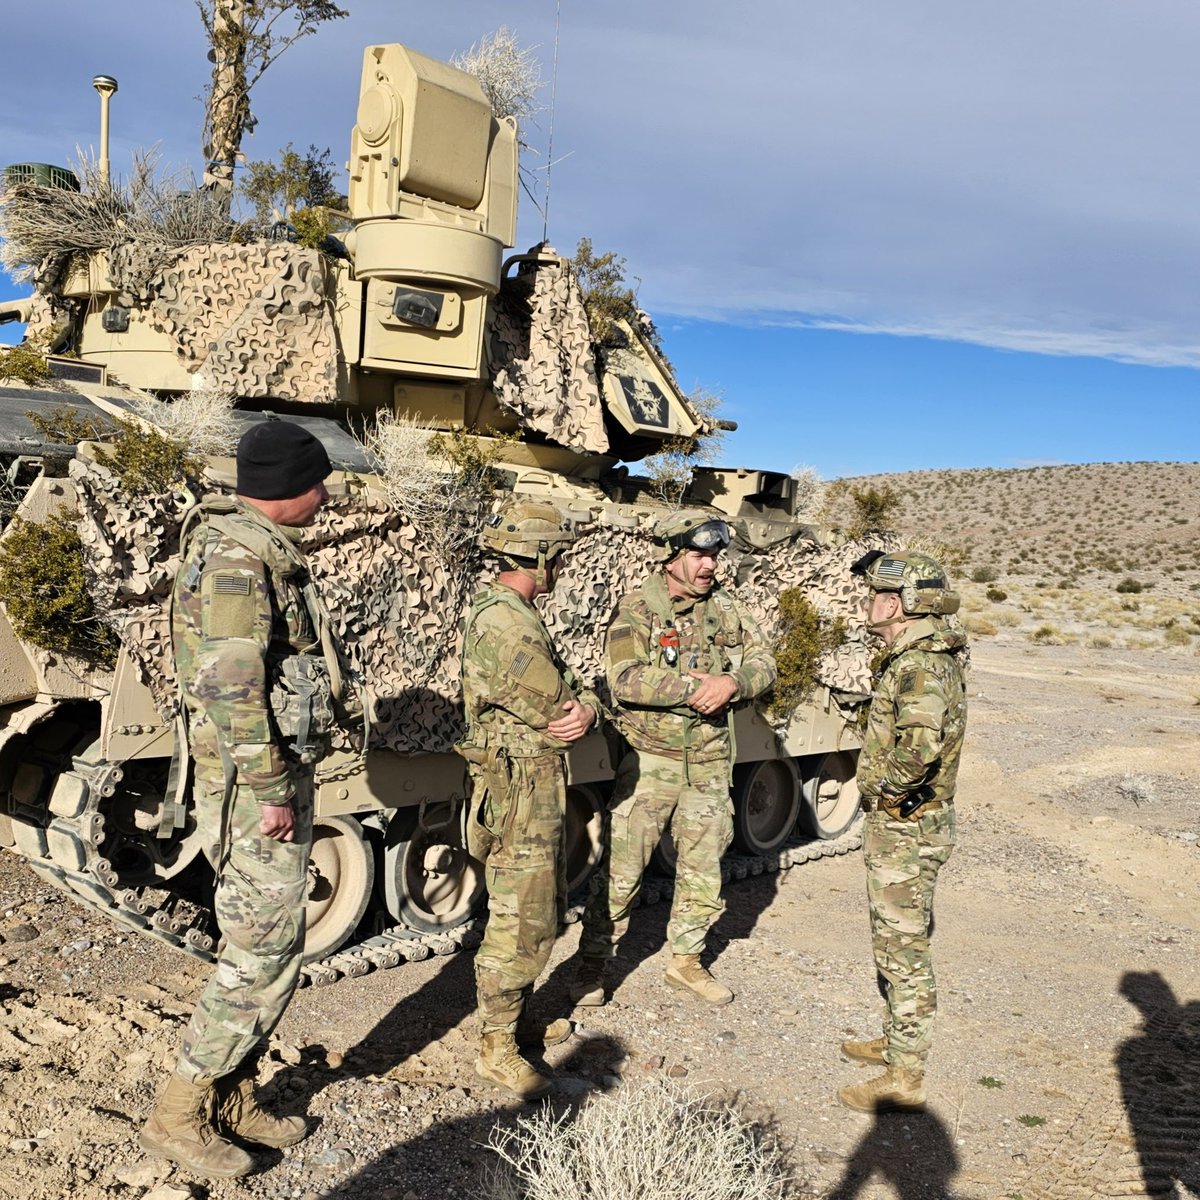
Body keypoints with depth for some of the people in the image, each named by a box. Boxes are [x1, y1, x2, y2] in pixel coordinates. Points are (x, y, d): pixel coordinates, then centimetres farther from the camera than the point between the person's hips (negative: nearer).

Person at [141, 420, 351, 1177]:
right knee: (264, 951, -3)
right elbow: (229, 685, -25)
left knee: (271, 943, 16)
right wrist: (268, 790, -22)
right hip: (257, 782, -10)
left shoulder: (264, 549, 13)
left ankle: (233, 1099, 28)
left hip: (282, 773, 10)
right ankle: (180, 1114, 11)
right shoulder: (236, 556, -18)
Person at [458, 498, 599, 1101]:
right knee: (518, 927, 0)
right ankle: (496, 1048, 14)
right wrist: (573, 711, 2)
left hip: (541, 793, 10)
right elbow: (555, 710, -22)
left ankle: (517, 1016, 36)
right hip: (520, 795, -10)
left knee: (540, 915, 21)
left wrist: (585, 709, -14)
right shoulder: (504, 624, -23)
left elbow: (573, 695, 9)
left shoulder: (516, 614, 12)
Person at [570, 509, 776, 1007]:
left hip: (709, 764, 5)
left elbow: (764, 662, 3)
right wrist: (693, 686, -25)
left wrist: (733, 682, -18)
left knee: (702, 872, 15)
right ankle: (591, 966, 17)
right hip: (650, 760, -4)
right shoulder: (638, 609, -9)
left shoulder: (725, 608, 6)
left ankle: (686, 961, 33)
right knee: (621, 872, 1)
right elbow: (624, 680, -22)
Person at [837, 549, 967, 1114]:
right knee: (895, 941, 22)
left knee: (903, 950, 1)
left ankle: (904, 1078, 13)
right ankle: (896, 1040, 38)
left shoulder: (920, 668, -23)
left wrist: (891, 786, -24)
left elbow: (922, 740, -41)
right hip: (901, 825, 10)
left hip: (904, 829, -10)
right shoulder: (920, 656, 9)